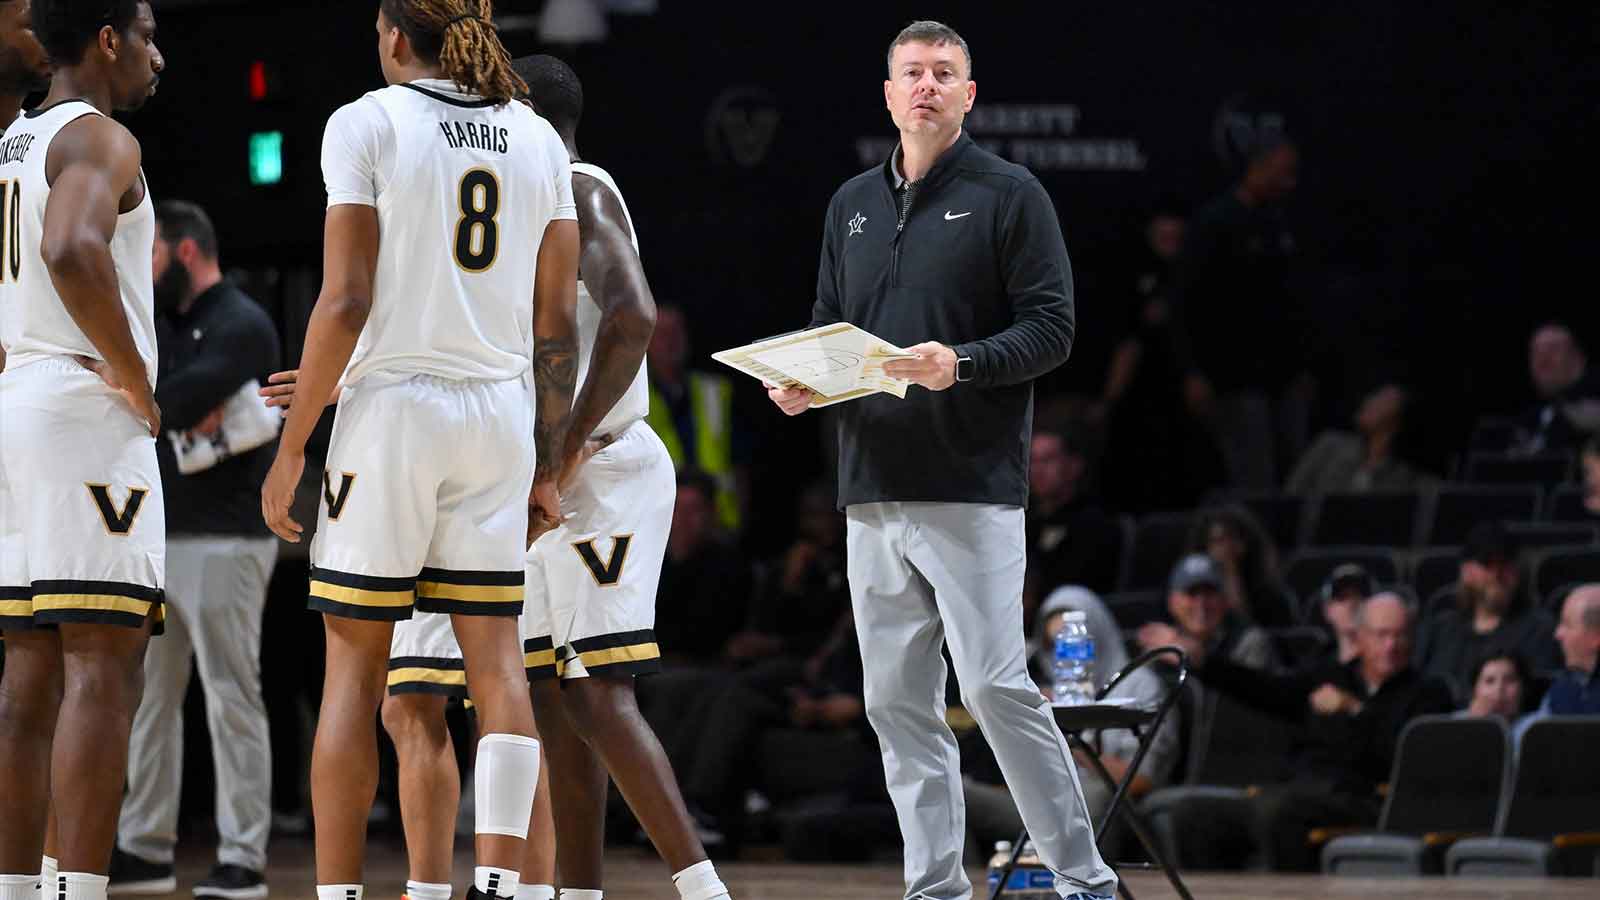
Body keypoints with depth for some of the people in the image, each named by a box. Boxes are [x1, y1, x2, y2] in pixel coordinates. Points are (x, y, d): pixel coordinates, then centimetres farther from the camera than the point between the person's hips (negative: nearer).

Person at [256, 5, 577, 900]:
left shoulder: (367, 124, -5)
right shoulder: (539, 139, 9)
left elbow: (346, 301, -11)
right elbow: (558, 321, 7)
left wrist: (291, 447, -5)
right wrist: (549, 469, 12)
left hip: (392, 404, -4)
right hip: (500, 418, 4)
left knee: (354, 666, 3)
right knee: (498, 660, 3)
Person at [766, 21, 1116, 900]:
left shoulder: (1009, 195, 0)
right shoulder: (852, 204, 18)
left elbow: (1051, 327, -6)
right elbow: (827, 327, 24)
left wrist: (961, 363, -21)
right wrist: (797, 381, 3)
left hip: (971, 488, -6)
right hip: (873, 493, 6)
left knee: (998, 688, -12)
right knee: (898, 704, 5)